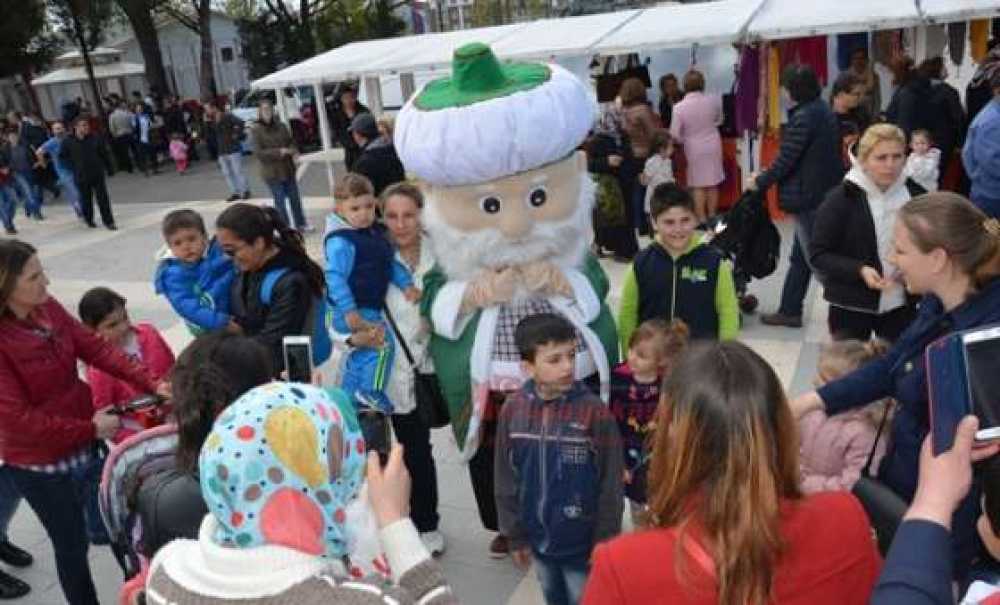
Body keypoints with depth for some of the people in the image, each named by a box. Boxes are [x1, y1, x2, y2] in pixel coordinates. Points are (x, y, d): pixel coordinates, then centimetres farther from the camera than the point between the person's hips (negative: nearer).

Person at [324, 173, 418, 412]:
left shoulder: (374, 233, 9)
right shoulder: (341, 241, -20)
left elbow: (390, 262, 17)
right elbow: (335, 276, -25)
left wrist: (407, 285, 5)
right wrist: (350, 311, -30)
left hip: (369, 308, 10)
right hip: (351, 312, -10)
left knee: (360, 357, 20)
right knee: (382, 343, -22)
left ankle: (350, 402, 35)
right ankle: (370, 393, -10)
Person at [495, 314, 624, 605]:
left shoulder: (594, 411, -21)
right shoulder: (513, 409, -11)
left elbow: (610, 485, -13)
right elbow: (506, 477, -1)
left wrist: (605, 543, -8)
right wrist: (515, 533, 4)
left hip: (581, 540, -3)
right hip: (538, 536, 4)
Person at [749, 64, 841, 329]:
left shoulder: (802, 117, -18)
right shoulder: (825, 110, 11)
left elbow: (786, 159, -18)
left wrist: (760, 182, -3)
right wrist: (769, 176, 16)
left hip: (807, 197, -9)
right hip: (825, 193, 9)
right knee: (800, 257, 16)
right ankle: (789, 310, 24)